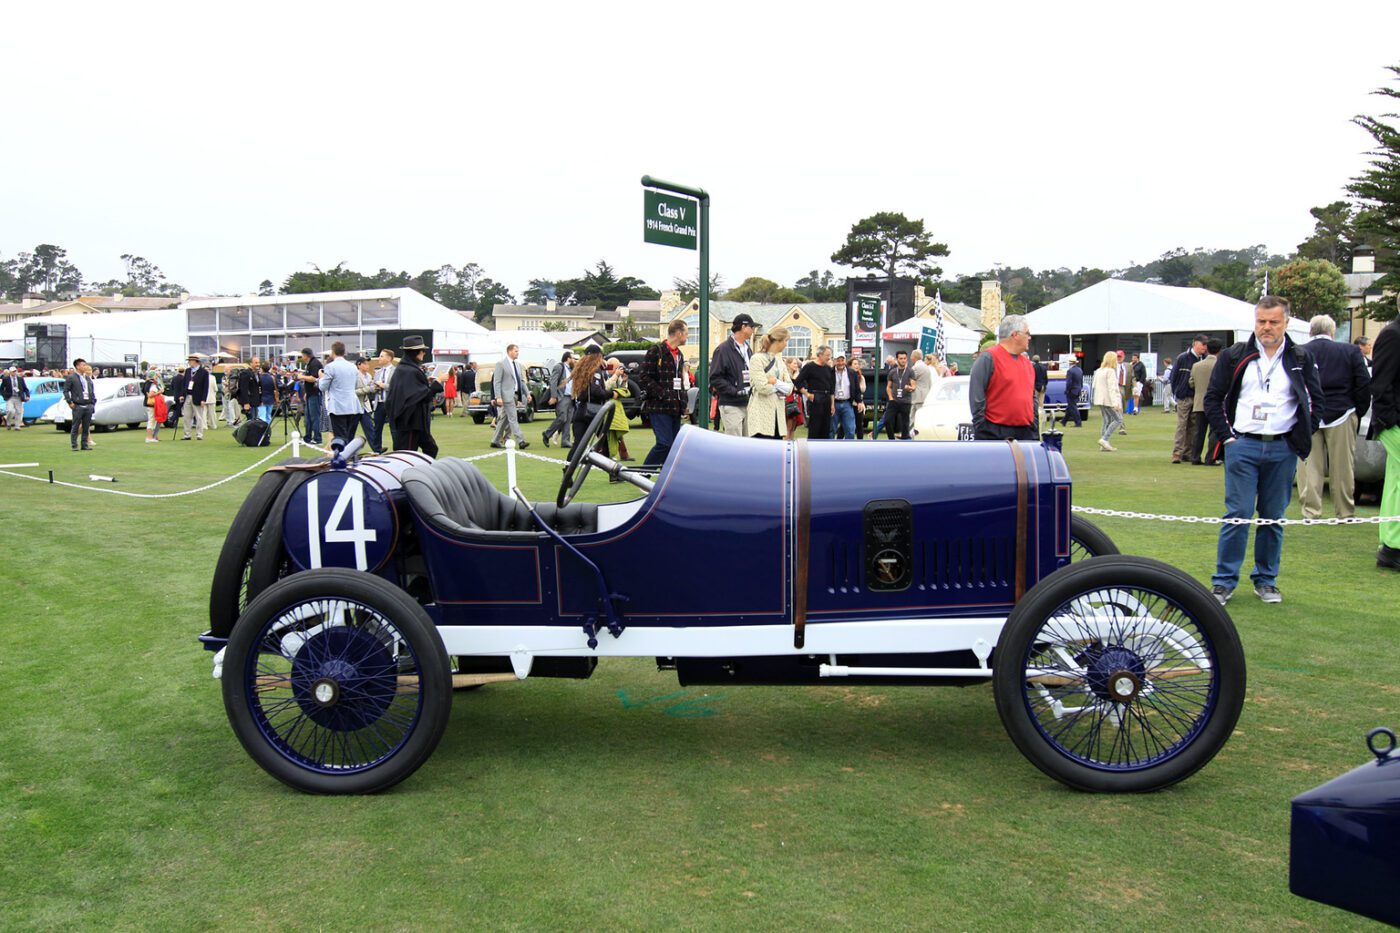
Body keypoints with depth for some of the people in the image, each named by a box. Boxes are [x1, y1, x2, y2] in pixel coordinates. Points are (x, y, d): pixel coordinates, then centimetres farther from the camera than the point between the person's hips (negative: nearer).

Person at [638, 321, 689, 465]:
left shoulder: (679, 355, 21)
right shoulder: (655, 351, -5)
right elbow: (644, 377, -11)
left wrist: (683, 401, 14)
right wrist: (662, 395, -16)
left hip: (675, 408, 8)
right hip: (659, 407, -8)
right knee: (665, 443, -16)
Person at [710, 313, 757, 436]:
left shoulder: (747, 349, 17)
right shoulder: (723, 349, -8)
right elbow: (715, 378, -13)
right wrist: (735, 391, -18)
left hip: (748, 404, 8)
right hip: (731, 405, -8)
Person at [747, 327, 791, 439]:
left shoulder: (780, 361, 15)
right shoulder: (757, 359, -7)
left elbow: (789, 388, 7)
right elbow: (763, 387, -16)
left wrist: (776, 382, -11)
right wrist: (781, 386, 0)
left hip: (777, 413, 7)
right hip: (761, 415, -7)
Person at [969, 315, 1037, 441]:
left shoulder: (1027, 363, 17)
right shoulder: (988, 359, -8)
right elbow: (977, 398, -12)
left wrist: (1034, 429, 16)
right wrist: (981, 431, -15)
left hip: (1025, 433, 8)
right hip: (995, 434, -7)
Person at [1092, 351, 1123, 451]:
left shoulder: (1098, 371, 13)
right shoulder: (1111, 371, -14)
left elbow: (1094, 386, 20)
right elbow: (1112, 388, -21)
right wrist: (1115, 402, -26)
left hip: (1100, 399, 9)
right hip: (1108, 400, -9)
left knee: (1107, 420, 13)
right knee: (1118, 419, -2)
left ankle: (1104, 445, 9)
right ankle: (1104, 439, -13)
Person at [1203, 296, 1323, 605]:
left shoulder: (1300, 360, 7)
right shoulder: (1235, 357, 3)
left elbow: (1315, 401, 12)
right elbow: (1213, 398, 6)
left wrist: (1301, 438, 2)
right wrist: (1227, 435, -2)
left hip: (1283, 449, 2)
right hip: (1243, 446, -1)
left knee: (1273, 517, 7)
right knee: (1238, 514, -3)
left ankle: (1266, 580, 18)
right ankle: (1224, 581, 3)